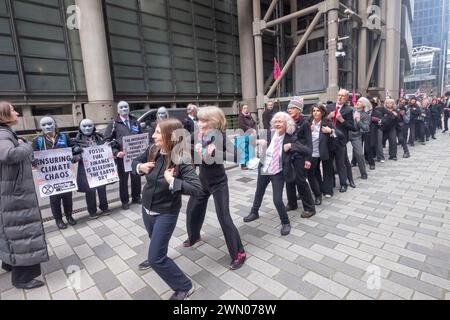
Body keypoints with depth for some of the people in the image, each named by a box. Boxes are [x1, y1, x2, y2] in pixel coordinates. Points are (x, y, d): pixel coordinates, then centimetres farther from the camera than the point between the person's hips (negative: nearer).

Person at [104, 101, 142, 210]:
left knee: (136, 177, 13)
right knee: (123, 179, 8)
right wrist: (116, 152, -14)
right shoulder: (114, 123, 0)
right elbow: (107, 140, -3)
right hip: (122, 156, -3)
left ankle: (136, 197, 31)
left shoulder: (135, 121, 10)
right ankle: (125, 201, 21)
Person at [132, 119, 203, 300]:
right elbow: (135, 162, 10)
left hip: (166, 213, -7)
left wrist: (172, 181, -37)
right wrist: (140, 167, -11)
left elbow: (196, 188, -32)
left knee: (156, 259, -4)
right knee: (156, 242, 32)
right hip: (147, 208, 7)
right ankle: (156, 258, 66)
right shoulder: (152, 150, -9)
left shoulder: (181, 160, -26)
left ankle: (184, 287, 18)